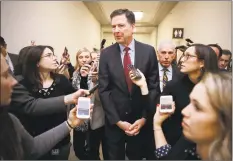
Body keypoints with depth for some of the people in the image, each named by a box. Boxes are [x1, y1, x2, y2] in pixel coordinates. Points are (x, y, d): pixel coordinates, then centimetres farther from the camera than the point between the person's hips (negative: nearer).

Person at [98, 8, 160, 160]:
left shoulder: (148, 51, -5)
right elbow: (103, 90, -6)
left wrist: (144, 117, -8)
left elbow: (154, 86, -3)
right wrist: (117, 121, -10)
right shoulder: (106, 54, -5)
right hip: (114, 121, 0)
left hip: (141, 120, 0)